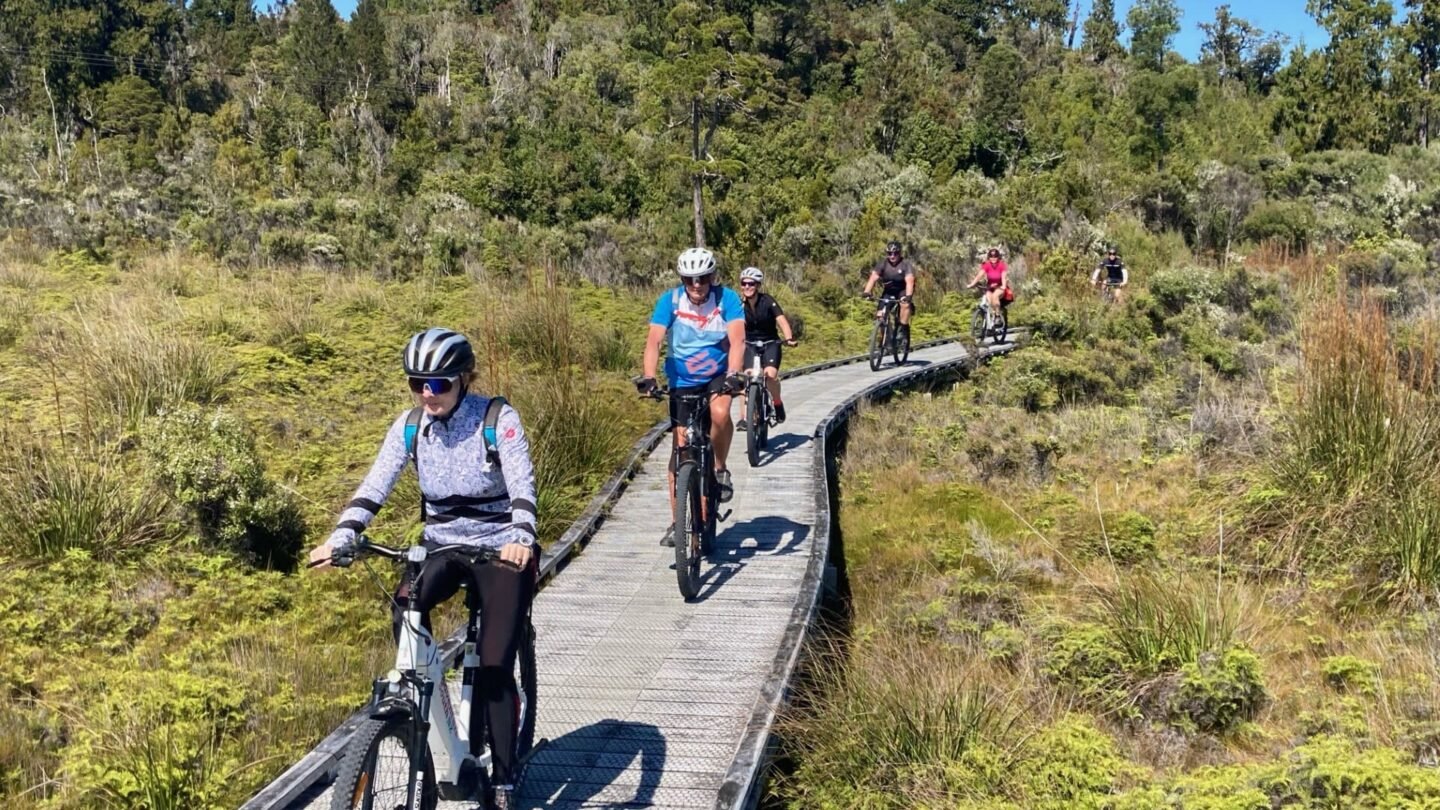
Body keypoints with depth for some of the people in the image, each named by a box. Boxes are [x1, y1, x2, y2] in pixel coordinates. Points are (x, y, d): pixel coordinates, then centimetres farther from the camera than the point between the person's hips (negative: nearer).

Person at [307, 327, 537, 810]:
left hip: (500, 550, -3)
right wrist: (340, 539, -30)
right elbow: (374, 486, -14)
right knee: (406, 607, -29)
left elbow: (522, 486, -29)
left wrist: (521, 538, -48)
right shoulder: (410, 426, -5)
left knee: (494, 669, -8)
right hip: (441, 544, 4)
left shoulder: (498, 419, -17)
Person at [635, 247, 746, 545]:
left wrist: (733, 374, -41)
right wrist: (649, 377, -36)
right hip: (682, 381, 1)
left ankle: (720, 470, -5)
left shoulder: (727, 298, -14)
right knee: (680, 447, -1)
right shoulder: (669, 300, -13)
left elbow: (737, 339, -24)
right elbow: (653, 341, -21)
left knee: (720, 413, -34)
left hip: (718, 375, -1)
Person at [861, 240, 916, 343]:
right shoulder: (883, 263, -14)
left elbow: (909, 281, -35)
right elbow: (873, 278, -26)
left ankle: (903, 330, -22)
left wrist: (908, 296, -53)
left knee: (905, 304, -35)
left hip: (903, 290, -3)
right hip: (888, 291, 3)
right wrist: (866, 292, -42)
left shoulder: (906, 264, -22)